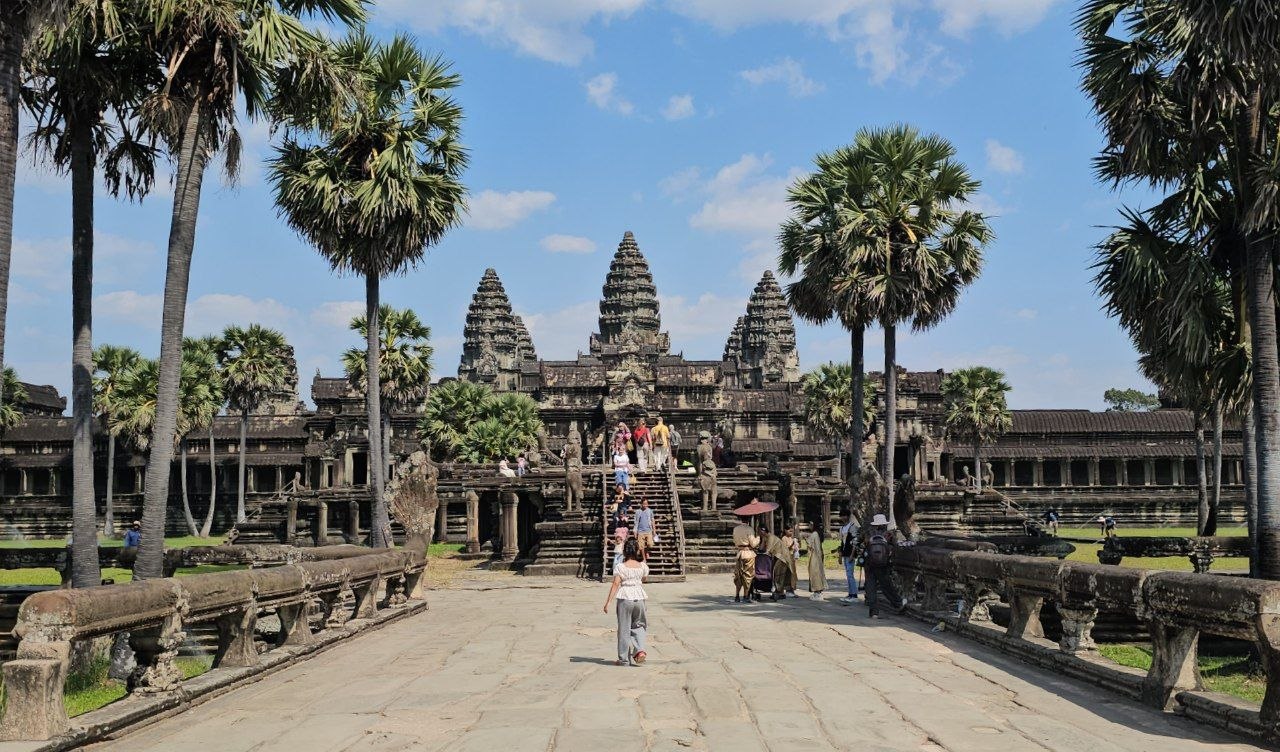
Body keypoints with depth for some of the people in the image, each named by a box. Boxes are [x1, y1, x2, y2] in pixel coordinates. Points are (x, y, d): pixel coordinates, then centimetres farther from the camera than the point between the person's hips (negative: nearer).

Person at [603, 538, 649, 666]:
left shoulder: (621, 567, -10)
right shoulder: (642, 566, 1)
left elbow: (615, 585, -14)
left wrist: (607, 602, -12)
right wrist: (643, 558, 26)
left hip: (625, 599, -3)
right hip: (639, 597, 3)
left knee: (624, 629, 6)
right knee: (638, 626, 19)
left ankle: (624, 659, 11)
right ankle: (640, 650, -2)